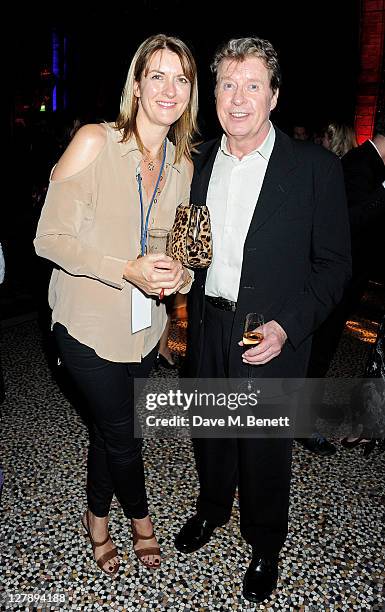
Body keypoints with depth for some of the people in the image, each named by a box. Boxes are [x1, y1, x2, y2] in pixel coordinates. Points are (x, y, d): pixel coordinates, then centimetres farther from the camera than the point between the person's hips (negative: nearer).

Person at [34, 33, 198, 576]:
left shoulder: (182, 164, 3)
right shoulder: (94, 143, -14)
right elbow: (49, 238, -15)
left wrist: (177, 276, -9)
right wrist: (126, 270, -26)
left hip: (144, 327, 5)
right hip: (90, 325, -5)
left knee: (109, 428, 21)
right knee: (123, 434, 9)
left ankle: (98, 518, 47)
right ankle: (139, 516, 41)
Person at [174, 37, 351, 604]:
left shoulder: (316, 166, -10)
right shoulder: (199, 160, 4)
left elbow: (333, 262, -8)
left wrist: (288, 326, -18)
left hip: (270, 336, -4)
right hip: (206, 326, 4)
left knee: (265, 445, 13)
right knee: (210, 428, 22)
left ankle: (265, 545, 41)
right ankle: (212, 508, 51)